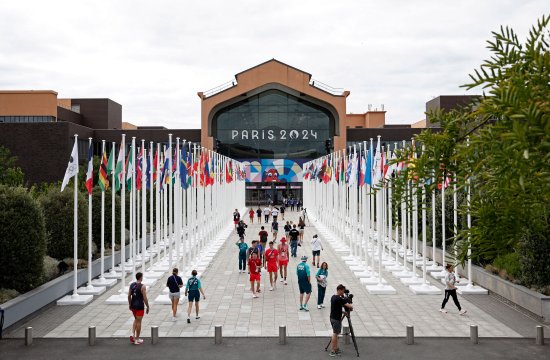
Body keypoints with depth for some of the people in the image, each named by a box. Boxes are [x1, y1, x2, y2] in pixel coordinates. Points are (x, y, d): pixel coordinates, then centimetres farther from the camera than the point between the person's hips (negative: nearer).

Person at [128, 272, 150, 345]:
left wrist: (129, 304, 19)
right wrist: (147, 307, -5)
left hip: (133, 305, 6)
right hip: (140, 306, -6)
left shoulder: (131, 285, 3)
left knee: (136, 319, 24)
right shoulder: (142, 286, -15)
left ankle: (133, 334, 7)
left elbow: (129, 296, 8)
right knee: (139, 322, 4)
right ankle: (137, 339, 10)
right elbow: (145, 298, -15)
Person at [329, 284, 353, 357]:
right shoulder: (339, 299, -20)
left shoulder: (333, 297, 8)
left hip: (332, 318, 9)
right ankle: (333, 351, 0)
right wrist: (351, 306, 1)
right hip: (337, 319, -9)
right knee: (335, 334, -3)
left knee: (335, 333, 16)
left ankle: (336, 349, 22)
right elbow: (349, 306, -21)